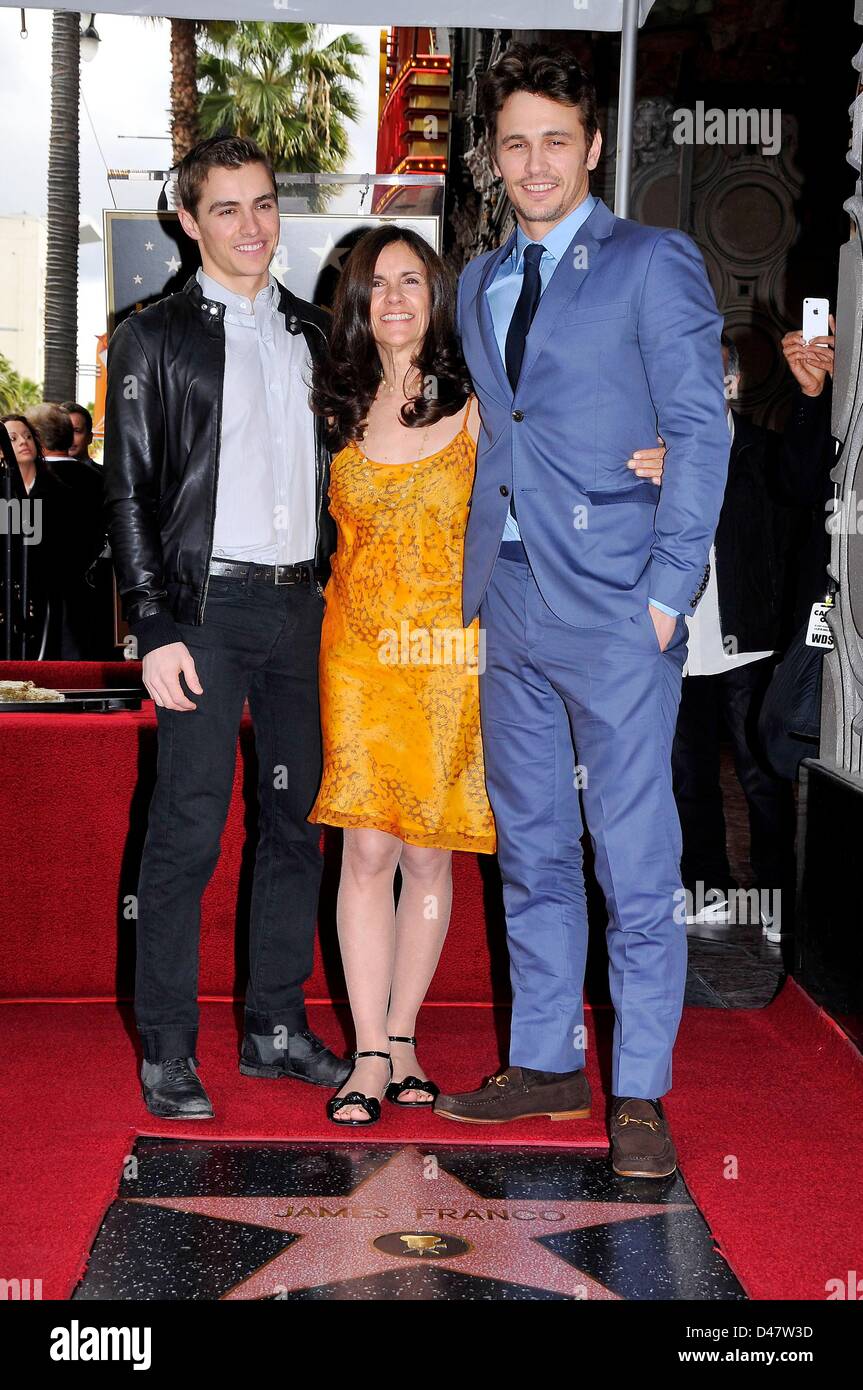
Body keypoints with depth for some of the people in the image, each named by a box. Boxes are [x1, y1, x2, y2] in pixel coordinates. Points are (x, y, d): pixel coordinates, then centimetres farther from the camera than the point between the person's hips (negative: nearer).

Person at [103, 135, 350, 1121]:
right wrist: (155, 629, -11)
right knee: (188, 829, -5)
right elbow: (129, 493, -3)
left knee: (297, 819, 8)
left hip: (303, 604, 5)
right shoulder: (155, 338, 2)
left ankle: (276, 1026, 20)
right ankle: (167, 1050, 5)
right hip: (207, 606, -5)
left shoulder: (314, 334, 15)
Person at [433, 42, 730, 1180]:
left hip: (616, 612, -6)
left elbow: (700, 431, -5)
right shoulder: (479, 284, 18)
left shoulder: (653, 264, -1)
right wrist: (478, 585, 9)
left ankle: (639, 1095, 8)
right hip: (511, 611, 6)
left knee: (636, 862, -1)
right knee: (532, 853, 12)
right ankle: (546, 1063, 24)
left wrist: (668, 591, -12)